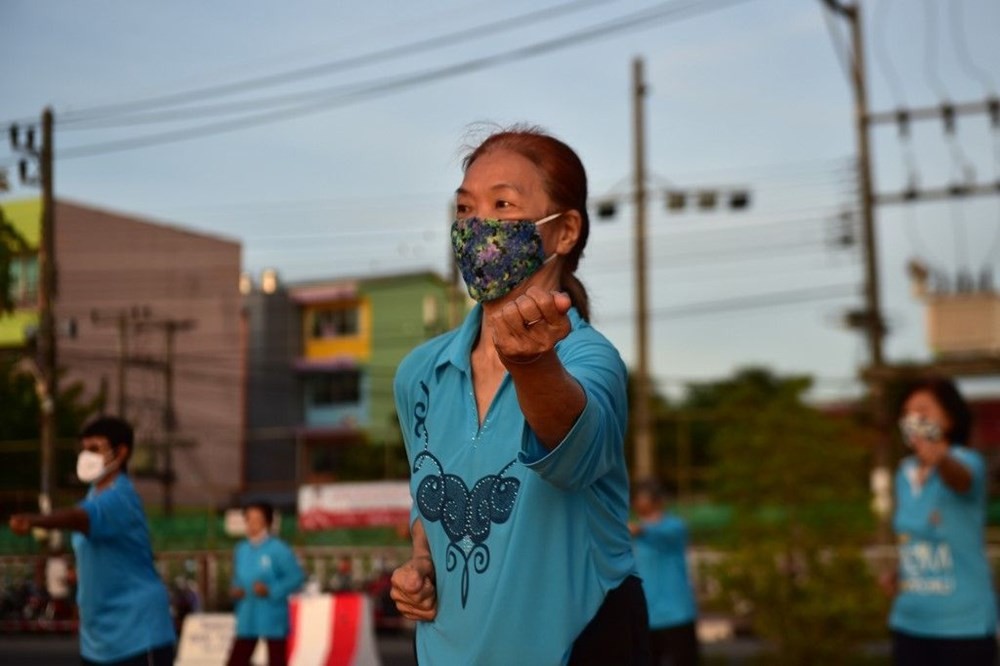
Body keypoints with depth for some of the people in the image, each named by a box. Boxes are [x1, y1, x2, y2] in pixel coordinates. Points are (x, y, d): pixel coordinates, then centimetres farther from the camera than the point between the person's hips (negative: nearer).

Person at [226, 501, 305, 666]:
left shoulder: (279, 549, -11)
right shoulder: (241, 549, 8)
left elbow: (297, 577, -12)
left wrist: (272, 591, -20)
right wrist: (235, 590, -2)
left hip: (272, 620, -5)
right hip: (246, 620, 5)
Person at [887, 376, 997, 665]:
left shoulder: (968, 462, -11)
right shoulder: (905, 473, 9)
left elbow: (960, 476, -36)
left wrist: (940, 458, -58)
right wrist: (896, 573, 2)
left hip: (963, 623, -6)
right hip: (909, 622, 6)